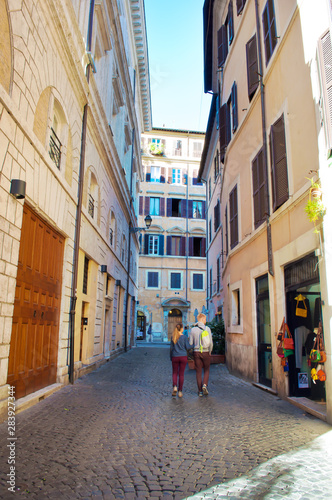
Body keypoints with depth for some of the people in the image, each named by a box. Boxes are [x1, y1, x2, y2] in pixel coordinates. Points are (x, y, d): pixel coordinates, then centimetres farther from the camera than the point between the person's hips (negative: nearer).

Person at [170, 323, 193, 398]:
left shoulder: (173, 337, 0)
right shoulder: (184, 337, -6)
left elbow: (171, 348, 4)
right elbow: (187, 347, -6)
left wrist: (171, 357, 13)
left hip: (175, 357, 1)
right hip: (183, 357, -1)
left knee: (175, 373, 12)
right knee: (181, 374, 6)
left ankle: (175, 387, -10)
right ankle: (180, 391, 7)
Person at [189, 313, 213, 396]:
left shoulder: (193, 329, -1)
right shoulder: (207, 329, -7)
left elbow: (190, 343, -1)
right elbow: (211, 343, -11)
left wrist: (191, 353, 13)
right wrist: (210, 352, 2)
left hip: (196, 352, 2)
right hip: (206, 352, -2)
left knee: (198, 371, 9)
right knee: (207, 370, 16)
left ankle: (200, 391, 10)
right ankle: (204, 385, -5)